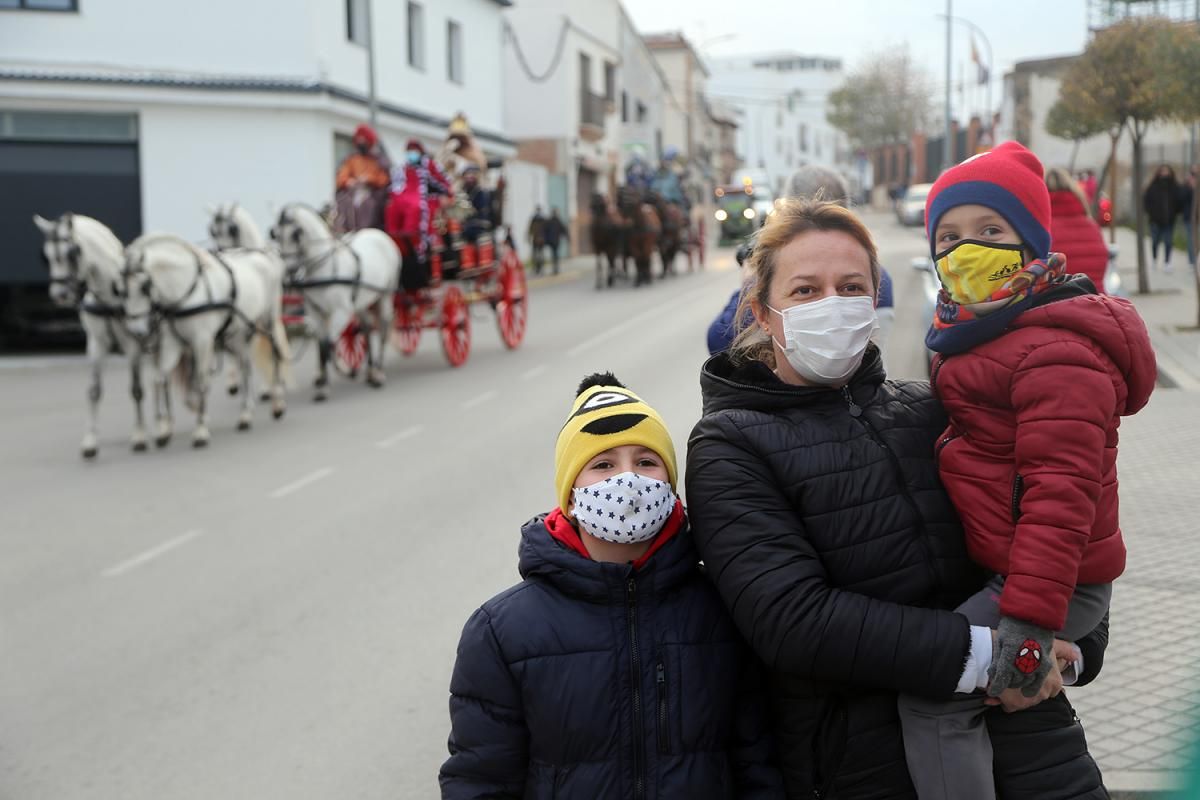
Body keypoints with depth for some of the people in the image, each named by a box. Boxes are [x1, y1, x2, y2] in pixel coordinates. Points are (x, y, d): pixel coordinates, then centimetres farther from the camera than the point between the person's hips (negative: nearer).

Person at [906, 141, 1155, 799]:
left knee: (931, 691, -16)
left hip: (1054, 583, -11)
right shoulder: (976, 336, 12)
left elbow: (1061, 487, -28)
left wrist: (1030, 618, -31)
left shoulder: (1056, 351, -21)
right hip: (1000, 570, 11)